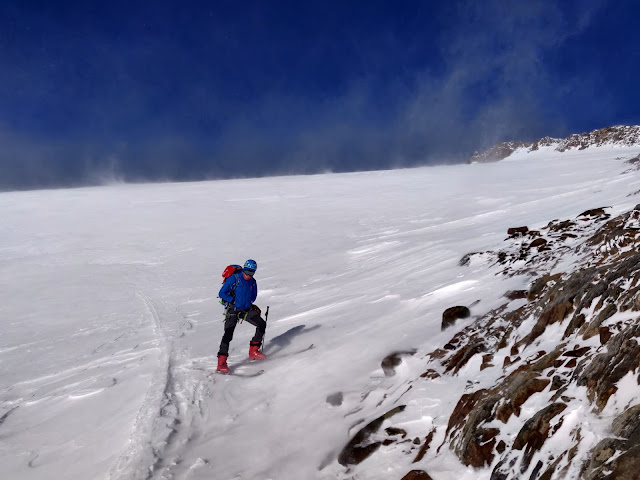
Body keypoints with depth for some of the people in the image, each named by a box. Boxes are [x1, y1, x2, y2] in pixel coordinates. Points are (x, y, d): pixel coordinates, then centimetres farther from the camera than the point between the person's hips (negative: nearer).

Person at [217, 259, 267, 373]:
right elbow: (222, 293, -9)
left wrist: (249, 303, 5)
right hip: (233, 310, -5)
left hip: (246, 310, 5)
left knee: (262, 324, -12)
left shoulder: (253, 282, 5)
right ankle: (221, 362, -9)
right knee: (228, 335, -16)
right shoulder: (234, 278, -11)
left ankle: (253, 351, -2)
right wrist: (234, 301, -14)